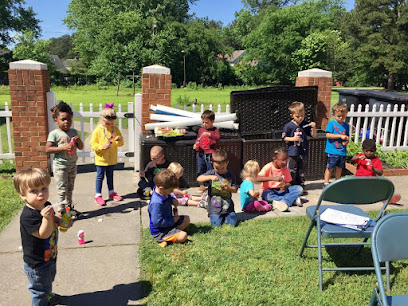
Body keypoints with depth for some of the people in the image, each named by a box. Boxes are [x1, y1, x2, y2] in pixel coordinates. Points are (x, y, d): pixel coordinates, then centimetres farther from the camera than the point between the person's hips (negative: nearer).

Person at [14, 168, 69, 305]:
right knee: (40, 288, 13)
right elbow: (43, 234, -34)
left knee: (49, 280, 33)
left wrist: (61, 221, -5)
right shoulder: (28, 216, -33)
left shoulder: (46, 205, -7)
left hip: (50, 256, 9)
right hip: (36, 264, -9)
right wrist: (46, 218, -49)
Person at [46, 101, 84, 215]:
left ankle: (69, 207, 31)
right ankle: (60, 211, 5)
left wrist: (78, 140, -12)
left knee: (70, 188, 17)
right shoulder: (54, 134, -10)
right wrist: (63, 147, -24)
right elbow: (47, 149, -15)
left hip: (72, 165, 6)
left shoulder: (73, 132, 5)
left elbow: (81, 147, 9)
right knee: (62, 189, -4)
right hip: (60, 166, -5)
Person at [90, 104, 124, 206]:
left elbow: (121, 143, 5)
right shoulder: (97, 130, -11)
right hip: (101, 159, -4)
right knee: (100, 177, 6)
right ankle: (98, 195, 17)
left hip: (112, 159, 4)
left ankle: (111, 192, 33)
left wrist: (119, 140, -18)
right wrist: (101, 147, -26)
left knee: (110, 176, 19)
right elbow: (93, 144, -10)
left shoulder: (115, 129, 0)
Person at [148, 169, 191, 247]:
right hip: (159, 231, -10)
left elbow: (169, 197, 22)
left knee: (186, 219, 12)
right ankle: (162, 239, -8)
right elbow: (157, 222, -31)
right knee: (183, 236, -23)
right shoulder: (157, 203, -34)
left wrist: (173, 200, -2)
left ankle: (174, 232, -2)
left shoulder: (163, 193, -4)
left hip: (168, 222, 10)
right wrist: (172, 220, -19)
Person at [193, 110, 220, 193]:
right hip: (200, 154, 4)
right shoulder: (201, 129, 10)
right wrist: (196, 144, 0)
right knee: (200, 170, 11)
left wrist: (209, 134, -34)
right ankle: (201, 185, 25)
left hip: (210, 155, -4)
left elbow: (217, 138, -21)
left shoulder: (215, 130, -3)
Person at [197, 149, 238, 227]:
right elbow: (199, 179, -13)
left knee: (233, 222, -7)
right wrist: (210, 177, -27)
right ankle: (216, 216, 22)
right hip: (214, 207, -1)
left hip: (227, 206, 1)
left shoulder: (230, 175, 2)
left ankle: (224, 217, 25)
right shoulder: (211, 173, -2)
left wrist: (228, 188, -18)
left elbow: (235, 190, 4)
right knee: (216, 224, -12)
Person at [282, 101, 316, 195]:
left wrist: (313, 127, -13)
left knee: (301, 170, 15)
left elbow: (313, 135, 4)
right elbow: (284, 138, -3)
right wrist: (292, 139, -18)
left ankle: (301, 186, 26)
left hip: (303, 152, 4)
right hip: (293, 152, -4)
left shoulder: (306, 125, 1)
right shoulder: (288, 126, -8)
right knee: (292, 171, 2)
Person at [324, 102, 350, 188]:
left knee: (339, 168, 13)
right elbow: (328, 135, -15)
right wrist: (340, 136, -19)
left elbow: (347, 138, 17)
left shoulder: (346, 125, 11)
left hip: (342, 151, 5)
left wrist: (346, 141, -7)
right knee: (330, 168, 0)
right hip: (332, 151, -5)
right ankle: (326, 183, 9)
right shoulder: (331, 124, -4)